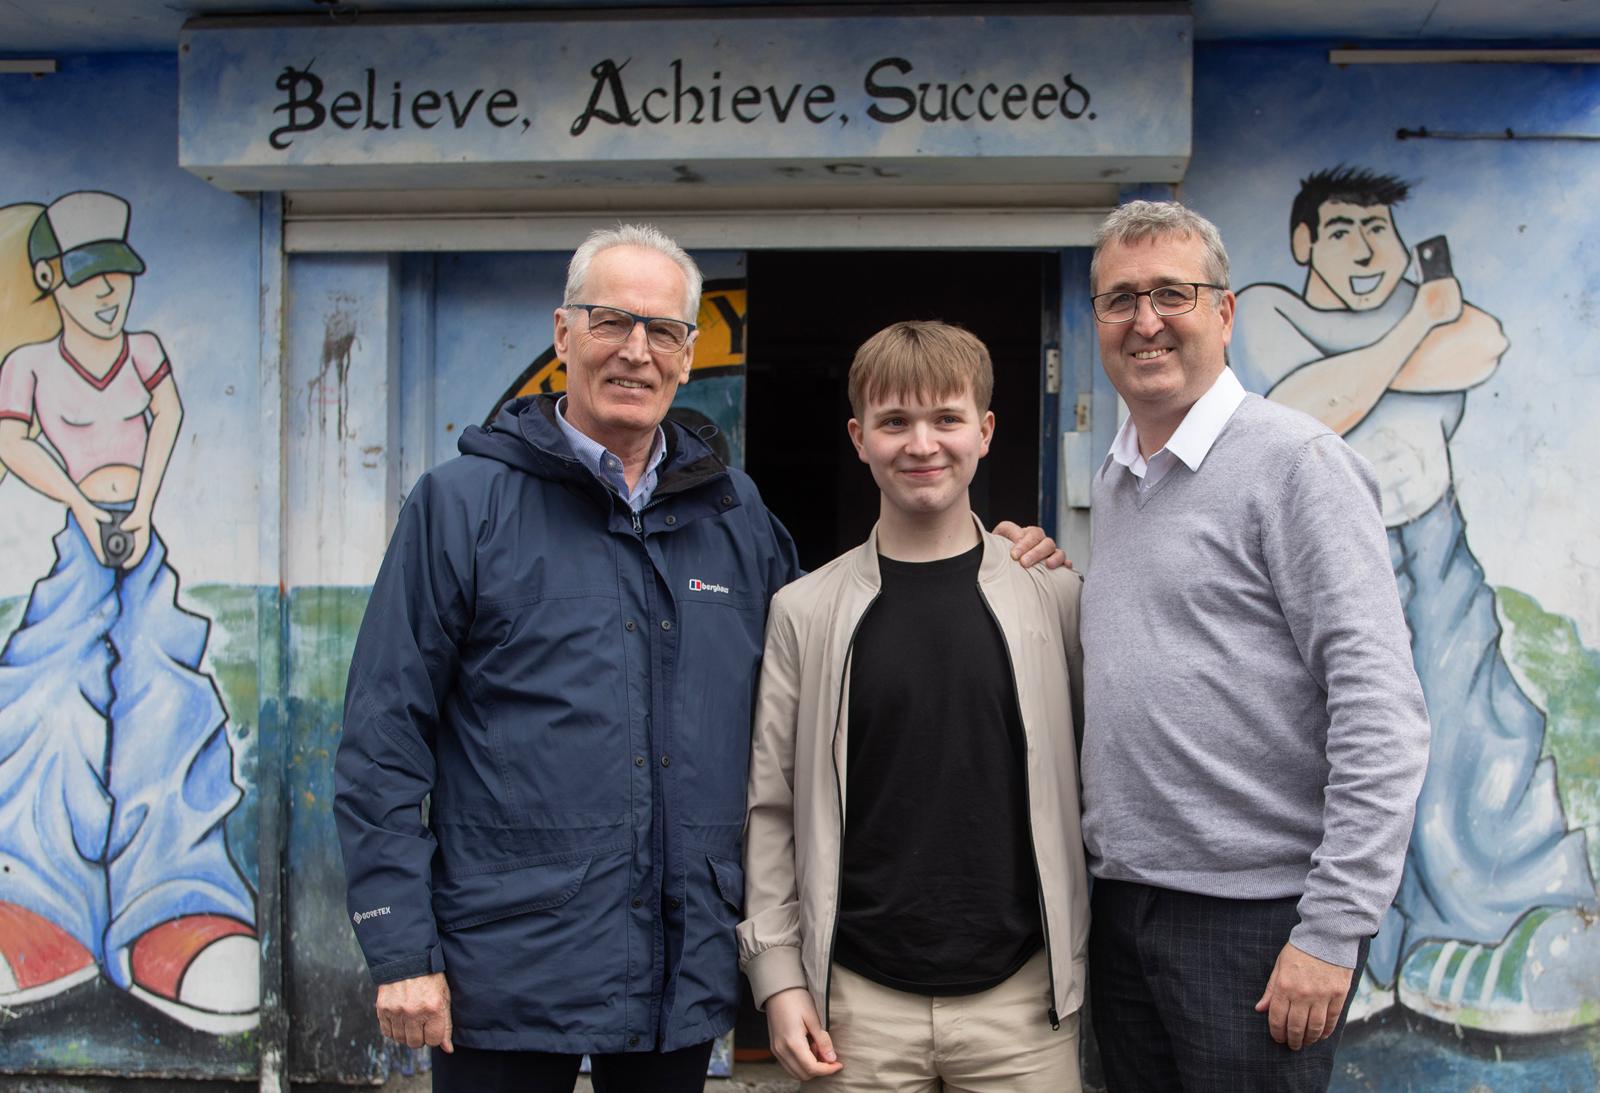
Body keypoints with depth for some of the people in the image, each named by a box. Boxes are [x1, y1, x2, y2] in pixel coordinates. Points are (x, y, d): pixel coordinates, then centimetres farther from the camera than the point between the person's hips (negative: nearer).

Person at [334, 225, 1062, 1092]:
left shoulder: (734, 515, 10)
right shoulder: (463, 504, -2)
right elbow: (383, 741, -4)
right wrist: (400, 949, -10)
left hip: (685, 982, 4)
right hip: (507, 979, -3)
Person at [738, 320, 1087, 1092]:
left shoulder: (1054, 597, 1)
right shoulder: (806, 611, 1)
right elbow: (770, 808, 3)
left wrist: (1103, 966, 4)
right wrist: (779, 976, -2)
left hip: (1019, 998, 0)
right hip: (859, 1005, 0)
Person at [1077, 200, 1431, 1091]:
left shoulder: (1295, 461, -10)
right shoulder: (1115, 481, 13)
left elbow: (1381, 712, -16)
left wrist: (1334, 929, -20)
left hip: (1255, 916, -7)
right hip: (1122, 903, 7)